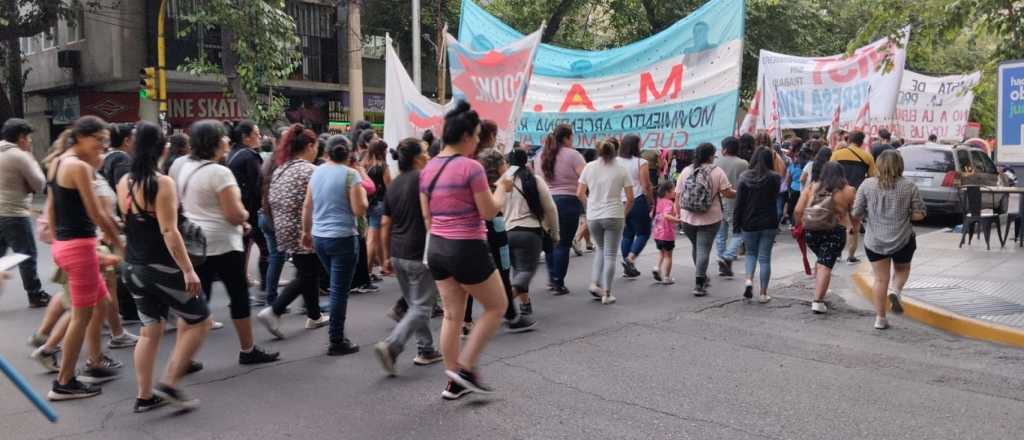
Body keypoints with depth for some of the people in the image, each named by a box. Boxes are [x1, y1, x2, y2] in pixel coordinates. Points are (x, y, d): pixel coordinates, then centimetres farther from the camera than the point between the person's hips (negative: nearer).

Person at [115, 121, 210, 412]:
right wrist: (188, 270, -22)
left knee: (150, 330, 15)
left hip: (134, 267, 8)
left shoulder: (124, 183, 6)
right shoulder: (162, 183, -18)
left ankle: (145, 396, 18)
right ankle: (168, 384, 1)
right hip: (162, 267, -8)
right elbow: (169, 231, -23)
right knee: (199, 322, 6)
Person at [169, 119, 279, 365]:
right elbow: (236, 214, -20)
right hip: (222, 244, -7)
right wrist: (245, 215, 3)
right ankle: (247, 351, 16)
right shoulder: (220, 173, -17)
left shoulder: (183, 166, 8)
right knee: (239, 296, 7)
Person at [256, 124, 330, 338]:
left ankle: (314, 316, 17)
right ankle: (273, 311, 5)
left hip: (284, 231, 8)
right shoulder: (310, 171, -15)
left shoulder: (279, 170, 9)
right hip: (304, 232, -8)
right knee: (307, 276, 5)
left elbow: (272, 201, 12)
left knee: (307, 273, 18)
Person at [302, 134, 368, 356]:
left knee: (336, 287, 20)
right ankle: (336, 342, 7)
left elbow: (307, 207, 11)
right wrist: (363, 194, 3)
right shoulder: (351, 174, -11)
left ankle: (335, 334, 25)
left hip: (319, 237, 6)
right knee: (340, 291, 1)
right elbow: (359, 210, -16)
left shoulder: (317, 172, 7)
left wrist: (306, 232, 23)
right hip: (343, 238, -6)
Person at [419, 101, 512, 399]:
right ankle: (466, 367, 6)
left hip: (437, 248, 8)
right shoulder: (471, 167, -15)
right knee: (497, 307, 10)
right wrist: (502, 189, 3)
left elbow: (427, 216, 11)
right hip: (467, 249, -8)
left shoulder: (428, 169, 7)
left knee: (452, 315, 14)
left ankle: (454, 383, 20)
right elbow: (489, 212, -12)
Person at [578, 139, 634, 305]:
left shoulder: (589, 167, 2)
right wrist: (624, 214, 12)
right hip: (614, 216, -2)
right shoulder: (621, 170, -2)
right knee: (610, 254, 4)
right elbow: (630, 198, -3)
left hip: (593, 217, 3)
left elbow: (580, 193, 1)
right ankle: (606, 293, 3)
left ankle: (595, 283, 9)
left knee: (601, 249, 23)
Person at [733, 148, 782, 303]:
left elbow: (739, 203, -4)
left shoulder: (745, 177, -5)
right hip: (769, 224, -1)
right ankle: (763, 293, 8)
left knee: (751, 253, 21)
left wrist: (736, 225, 1)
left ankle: (749, 280, -2)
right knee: (765, 258, 6)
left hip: (749, 223, 1)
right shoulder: (774, 178, -8)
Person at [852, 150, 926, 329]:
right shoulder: (909, 187, -6)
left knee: (880, 279, 10)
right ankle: (896, 291, -1)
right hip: (902, 240, 0)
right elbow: (919, 215, -5)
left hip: (874, 241, 1)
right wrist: (903, 215, 12)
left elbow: (856, 213, -5)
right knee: (902, 268, 26)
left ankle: (880, 318, 11)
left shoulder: (867, 185, -6)